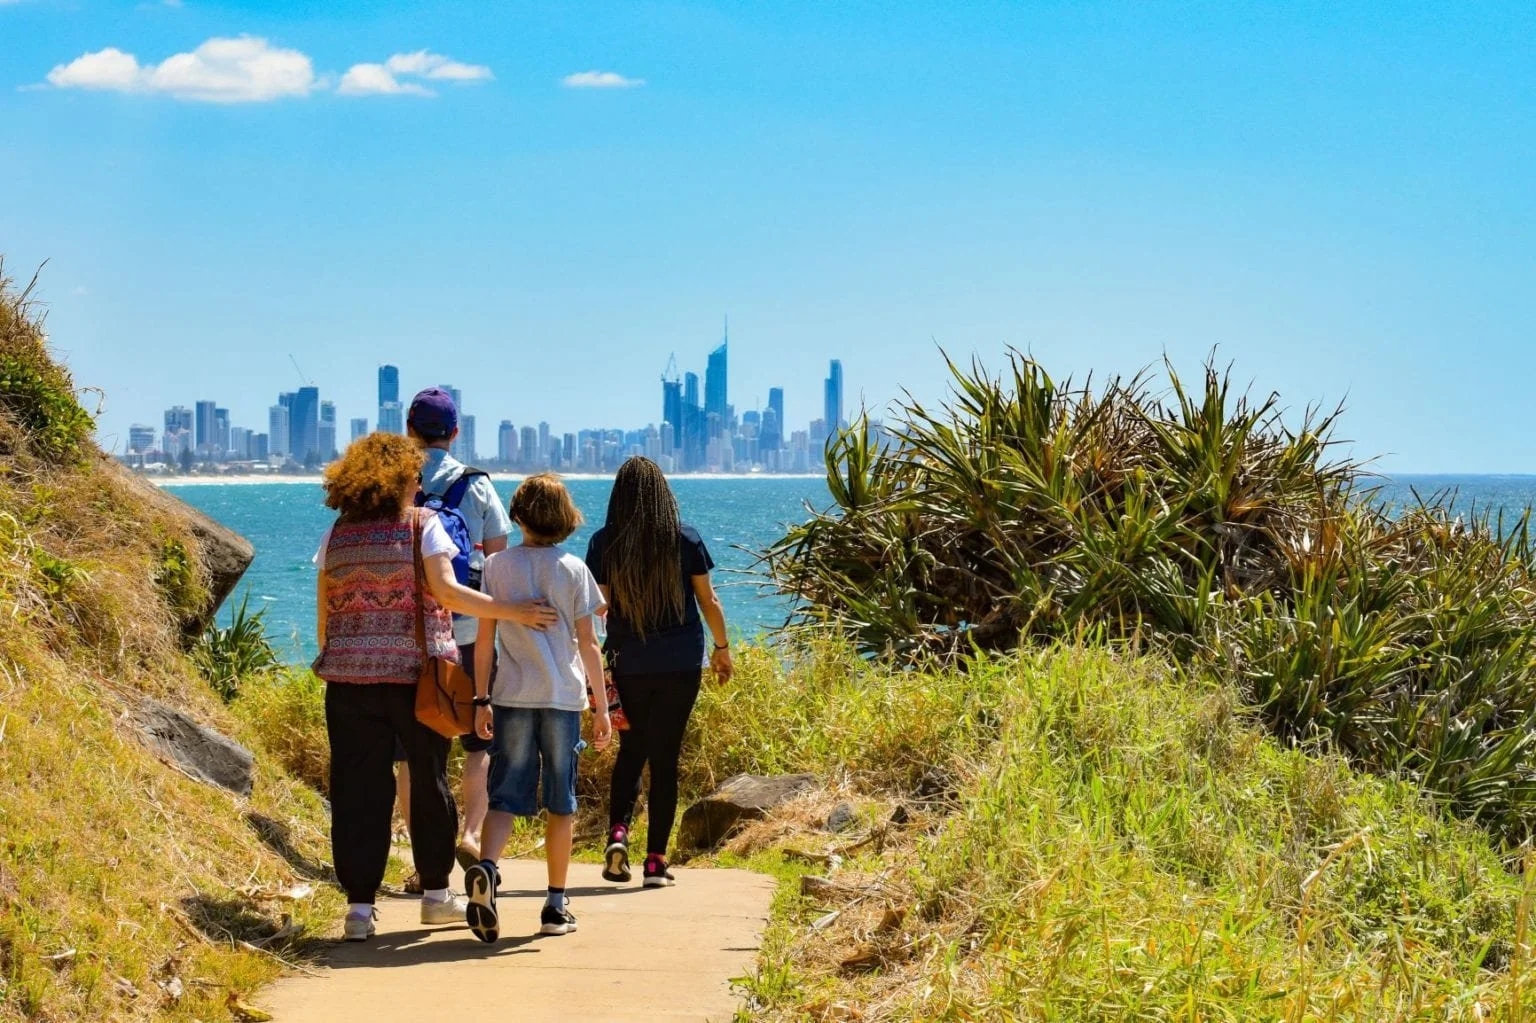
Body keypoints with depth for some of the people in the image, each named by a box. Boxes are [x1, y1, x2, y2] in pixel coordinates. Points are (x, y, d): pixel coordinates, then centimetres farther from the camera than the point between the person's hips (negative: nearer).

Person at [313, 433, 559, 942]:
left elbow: (323, 614, 9)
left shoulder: (338, 533, 8)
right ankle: (436, 894, 21)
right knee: (428, 781, 12)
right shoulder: (421, 525, -3)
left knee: (357, 787, 3)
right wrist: (512, 611, -10)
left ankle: (359, 905, -2)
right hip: (415, 671, -2)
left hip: (350, 676, 2)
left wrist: (333, 662, 21)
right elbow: (446, 591, -14)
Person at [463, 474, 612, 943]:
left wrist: (482, 699, 5)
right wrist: (601, 705, 4)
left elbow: (484, 637, 0)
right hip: (563, 697, 0)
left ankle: (485, 867, -27)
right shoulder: (573, 569, -1)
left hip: (511, 696, 1)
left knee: (505, 796, 2)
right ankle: (556, 906, 12)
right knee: (560, 802, 9)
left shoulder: (497, 565, 1)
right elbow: (588, 644, -1)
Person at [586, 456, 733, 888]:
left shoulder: (605, 543, -3)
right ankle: (655, 860, 2)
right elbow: (709, 601, 2)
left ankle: (617, 832, -4)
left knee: (630, 752, 17)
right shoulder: (685, 538, -3)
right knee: (665, 758, 4)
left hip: (629, 665, 0)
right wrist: (722, 648, 15)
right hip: (680, 665, 0)